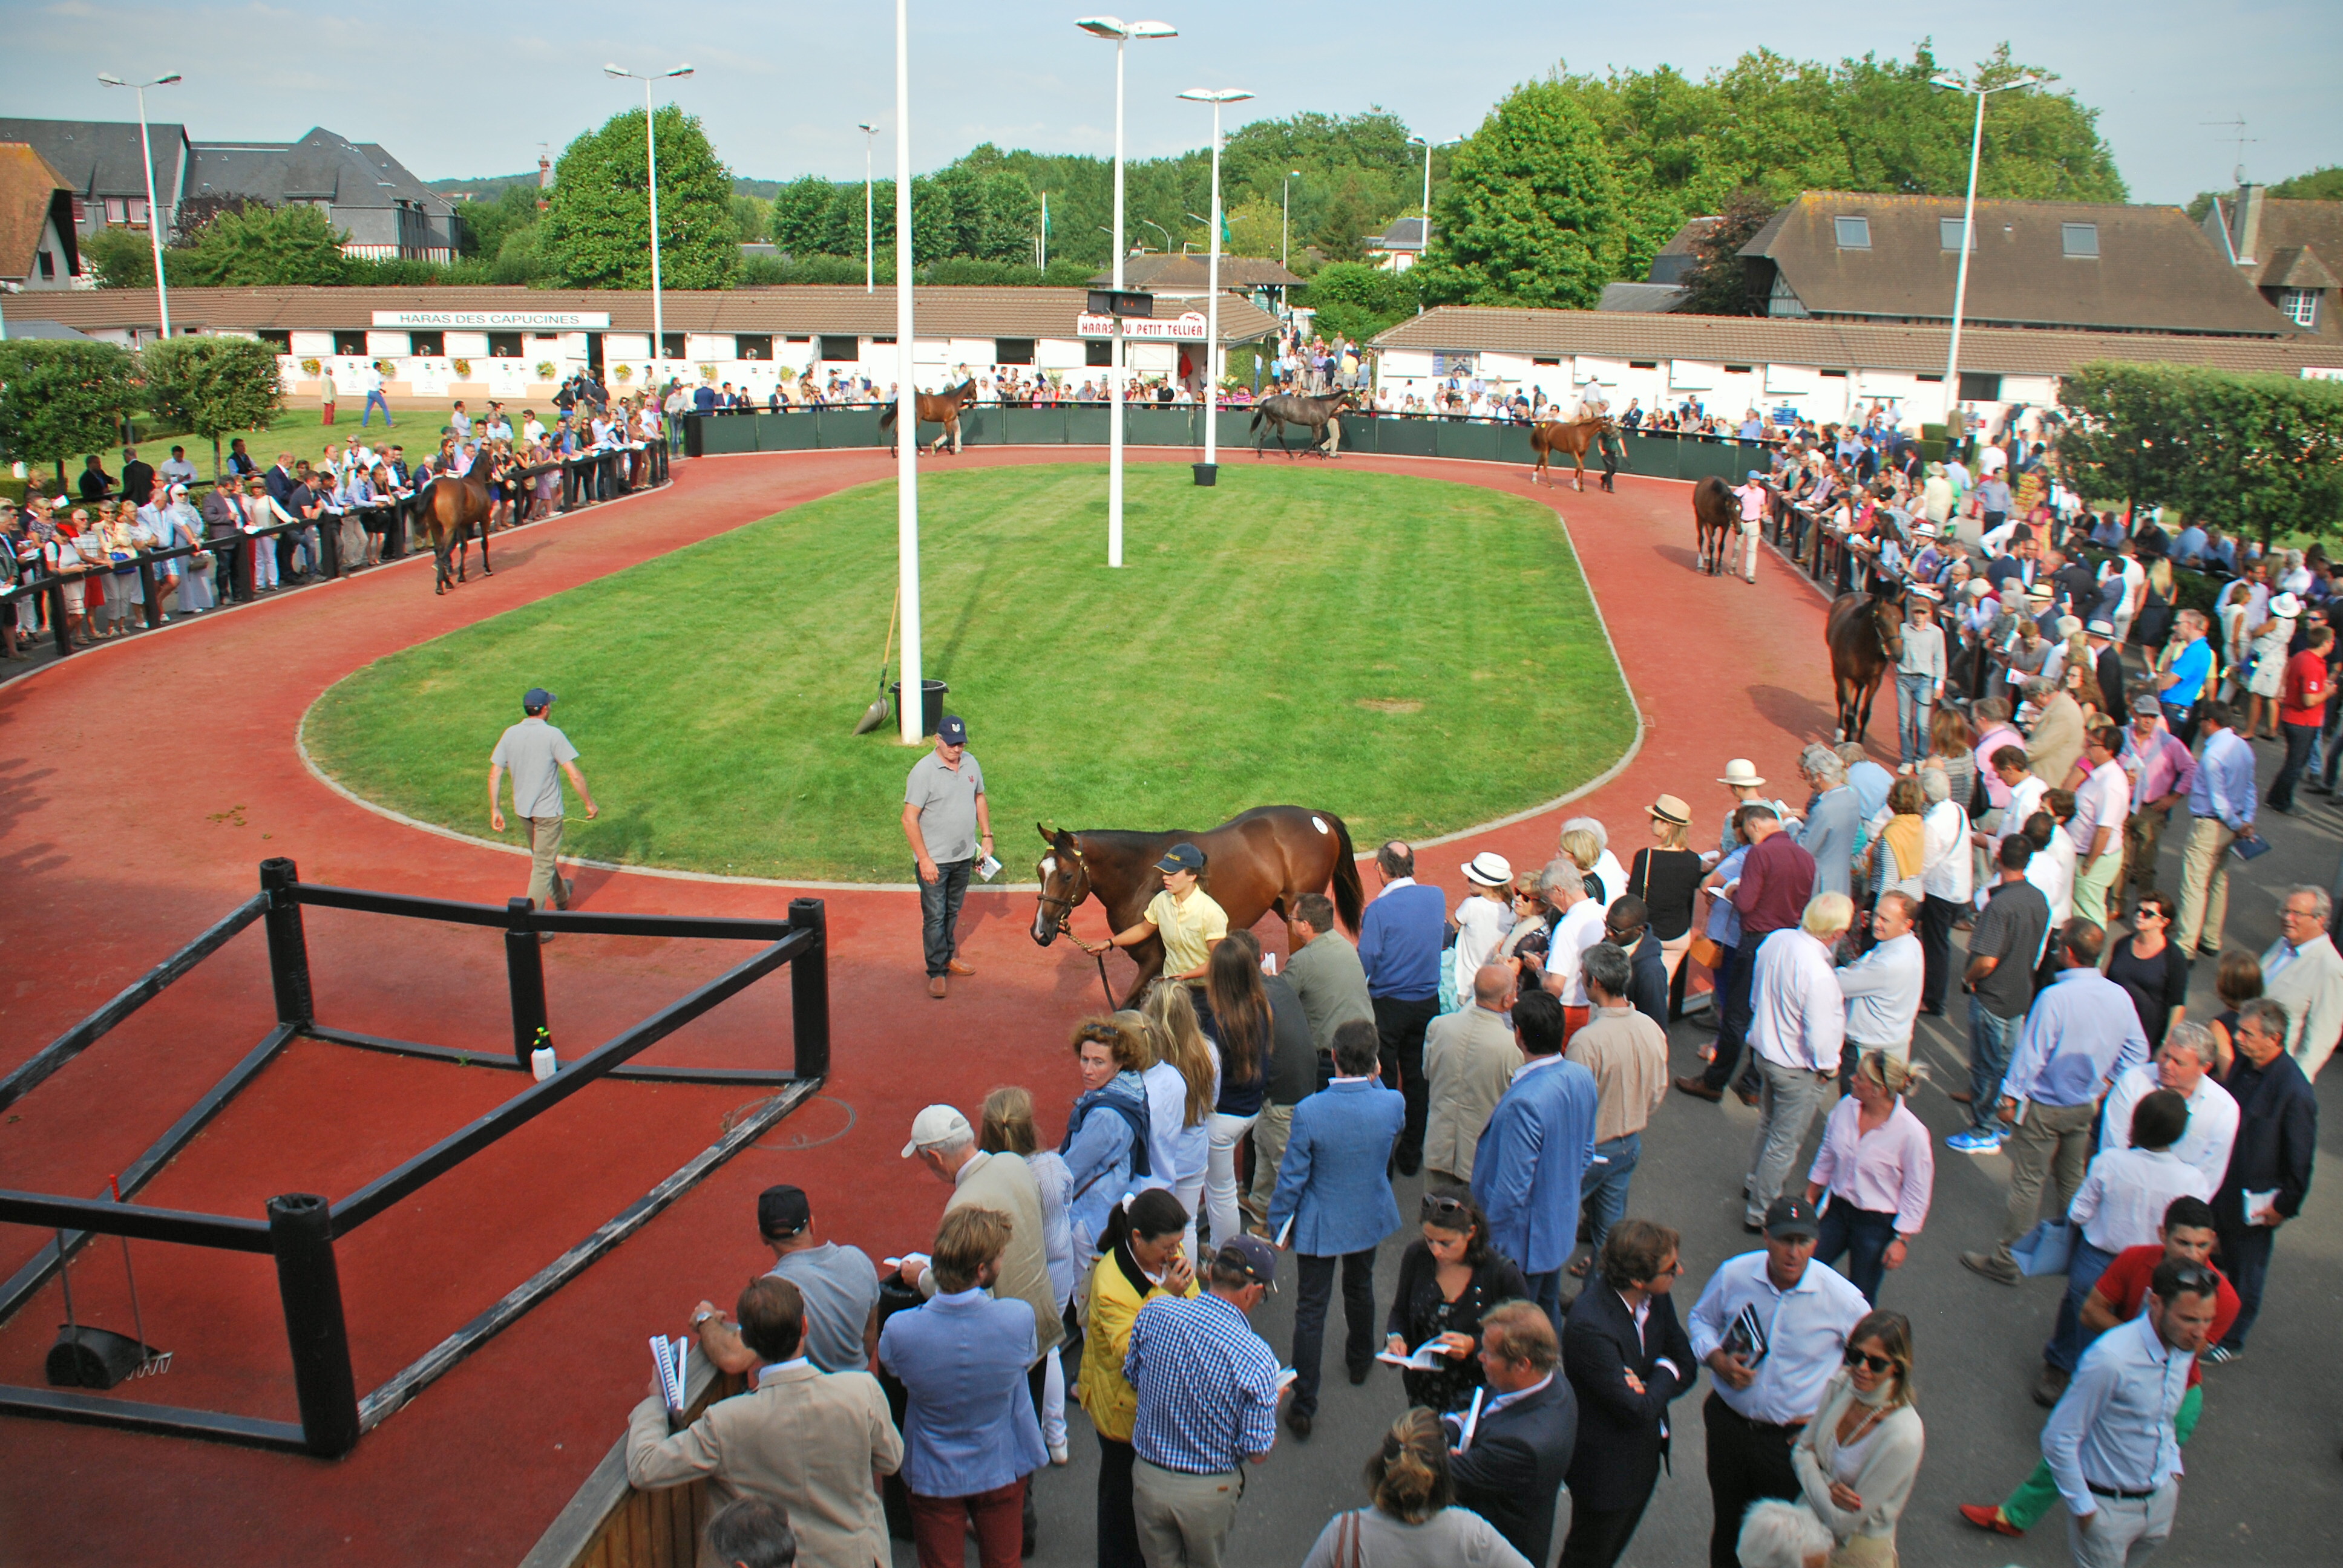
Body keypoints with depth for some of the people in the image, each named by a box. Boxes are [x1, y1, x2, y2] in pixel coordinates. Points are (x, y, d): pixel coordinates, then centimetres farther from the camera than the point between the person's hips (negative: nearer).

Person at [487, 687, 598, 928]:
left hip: (522, 809, 6)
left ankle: (561, 897, 49)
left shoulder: (510, 734, -2)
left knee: (541, 857, 26)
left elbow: (494, 776, -2)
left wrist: (495, 810, 5)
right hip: (547, 811, -6)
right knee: (542, 866, 0)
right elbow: (574, 776, -19)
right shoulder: (553, 735, -17)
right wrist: (590, 803, -8)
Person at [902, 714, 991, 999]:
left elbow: (980, 798, 18)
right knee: (934, 916, 1)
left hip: (964, 857, 6)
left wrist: (987, 835, 10)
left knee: (953, 912, 20)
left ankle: (948, 956, 37)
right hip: (934, 860, -6)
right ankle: (937, 972, 11)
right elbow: (909, 819, -18)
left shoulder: (971, 764, 1)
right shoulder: (924, 771, -18)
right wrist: (924, 859, -20)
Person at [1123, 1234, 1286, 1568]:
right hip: (1209, 1490, -2)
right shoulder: (1255, 1358, -26)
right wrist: (1273, 1401, 1)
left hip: (1147, 1475, 2)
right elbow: (1257, 1452, -18)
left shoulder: (1153, 1312, -16)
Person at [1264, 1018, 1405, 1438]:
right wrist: (1374, 1081, 2)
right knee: (1360, 1289, 28)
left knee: (1311, 1308, 8)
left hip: (1319, 1224, -3)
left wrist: (1279, 1223, -2)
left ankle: (1303, 1405, 12)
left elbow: (1292, 1177, -17)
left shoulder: (1309, 1112, -27)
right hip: (1369, 1217, 3)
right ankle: (1360, 1360, 51)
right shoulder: (1392, 1104, -20)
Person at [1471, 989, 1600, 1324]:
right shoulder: (1583, 1079, -8)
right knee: (1548, 1308, 27)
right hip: (1562, 1227, 8)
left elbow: (1513, 1187, -27)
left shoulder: (1525, 1102, -34)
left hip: (1524, 1240, -8)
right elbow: (1586, 1152, 8)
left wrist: (1493, 1243, -13)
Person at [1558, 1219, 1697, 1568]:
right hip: (1606, 1464, -7)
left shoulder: (1657, 1298, -11)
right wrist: (1664, 1375, -14)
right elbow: (1637, 1410, -31)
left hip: (1646, 1454, 7)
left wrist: (1647, 1390, -20)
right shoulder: (1590, 1325, -36)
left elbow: (1687, 1366, -1)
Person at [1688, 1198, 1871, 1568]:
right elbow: (1701, 1318, 8)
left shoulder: (1843, 1298, -17)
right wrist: (1717, 1359, -12)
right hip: (1728, 1423, 2)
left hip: (1793, 1439, -2)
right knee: (1727, 1521, 21)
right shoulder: (1734, 1275, -12)